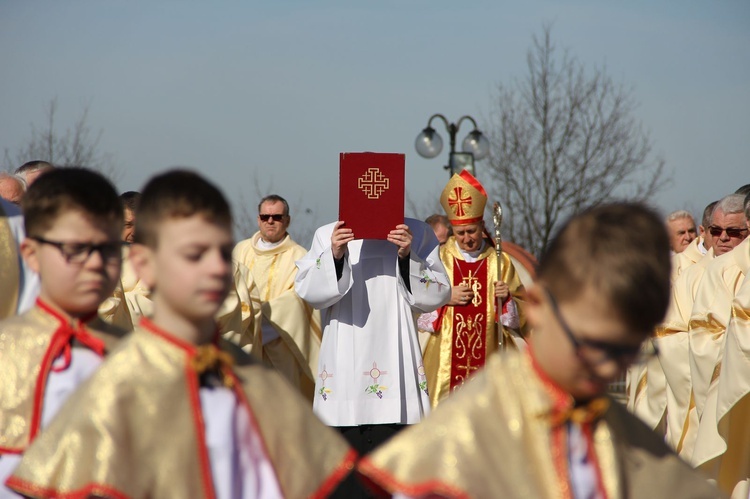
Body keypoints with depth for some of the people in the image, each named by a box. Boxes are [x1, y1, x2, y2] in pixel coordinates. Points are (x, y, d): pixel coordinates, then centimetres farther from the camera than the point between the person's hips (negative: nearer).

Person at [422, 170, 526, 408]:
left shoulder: (500, 262, 8)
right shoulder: (438, 260, 7)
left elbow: (522, 312, 7)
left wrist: (507, 299, -12)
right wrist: (446, 298, -11)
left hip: (487, 361, 1)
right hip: (445, 360, -1)